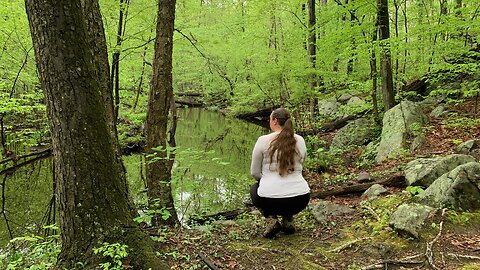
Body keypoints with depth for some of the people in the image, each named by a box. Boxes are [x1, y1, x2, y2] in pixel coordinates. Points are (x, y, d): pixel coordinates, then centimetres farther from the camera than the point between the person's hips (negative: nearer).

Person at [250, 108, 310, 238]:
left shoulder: (263, 140, -5)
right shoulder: (300, 141, 6)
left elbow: (255, 172, 4)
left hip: (270, 200, -3)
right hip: (301, 201, 4)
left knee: (254, 189, 32)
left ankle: (271, 220, 8)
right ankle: (288, 220, 16)